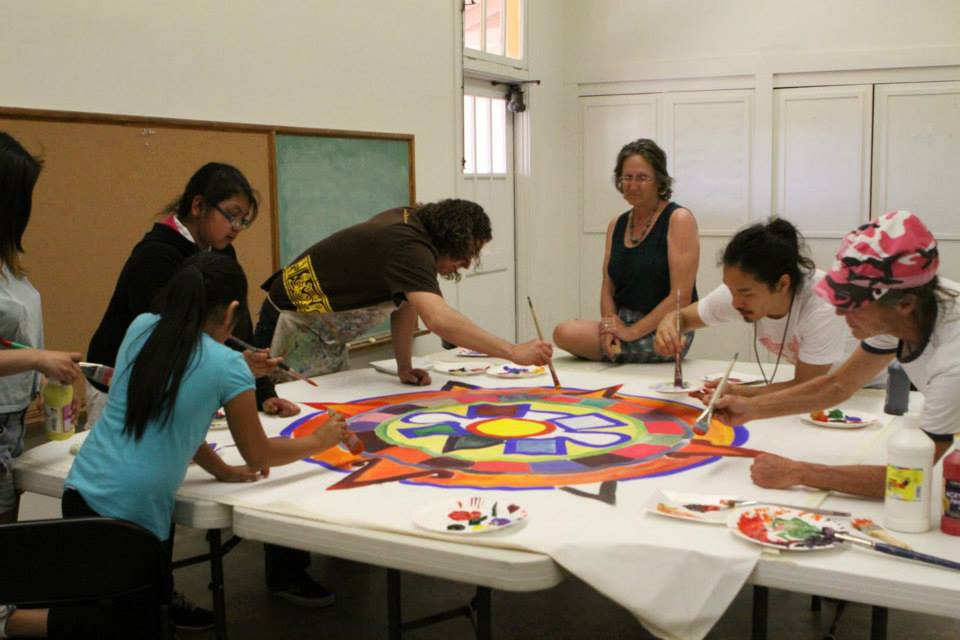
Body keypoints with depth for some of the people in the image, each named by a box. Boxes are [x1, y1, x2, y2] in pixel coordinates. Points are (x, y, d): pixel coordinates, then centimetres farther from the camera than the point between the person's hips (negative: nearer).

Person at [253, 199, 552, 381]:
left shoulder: (411, 220, -1)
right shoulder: (410, 247, -30)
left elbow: (406, 302, 5)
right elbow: (439, 319, -45)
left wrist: (404, 366, -1)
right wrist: (514, 352, -44)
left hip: (326, 337, 9)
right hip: (294, 327, -9)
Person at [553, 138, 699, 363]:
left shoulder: (679, 219, -8)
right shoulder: (616, 225, 12)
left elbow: (681, 296, -15)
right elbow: (608, 289, 10)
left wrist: (632, 332, -17)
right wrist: (610, 325, -10)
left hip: (662, 333, -7)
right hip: (621, 325, 7)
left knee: (565, 334, -23)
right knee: (564, 331, -18)